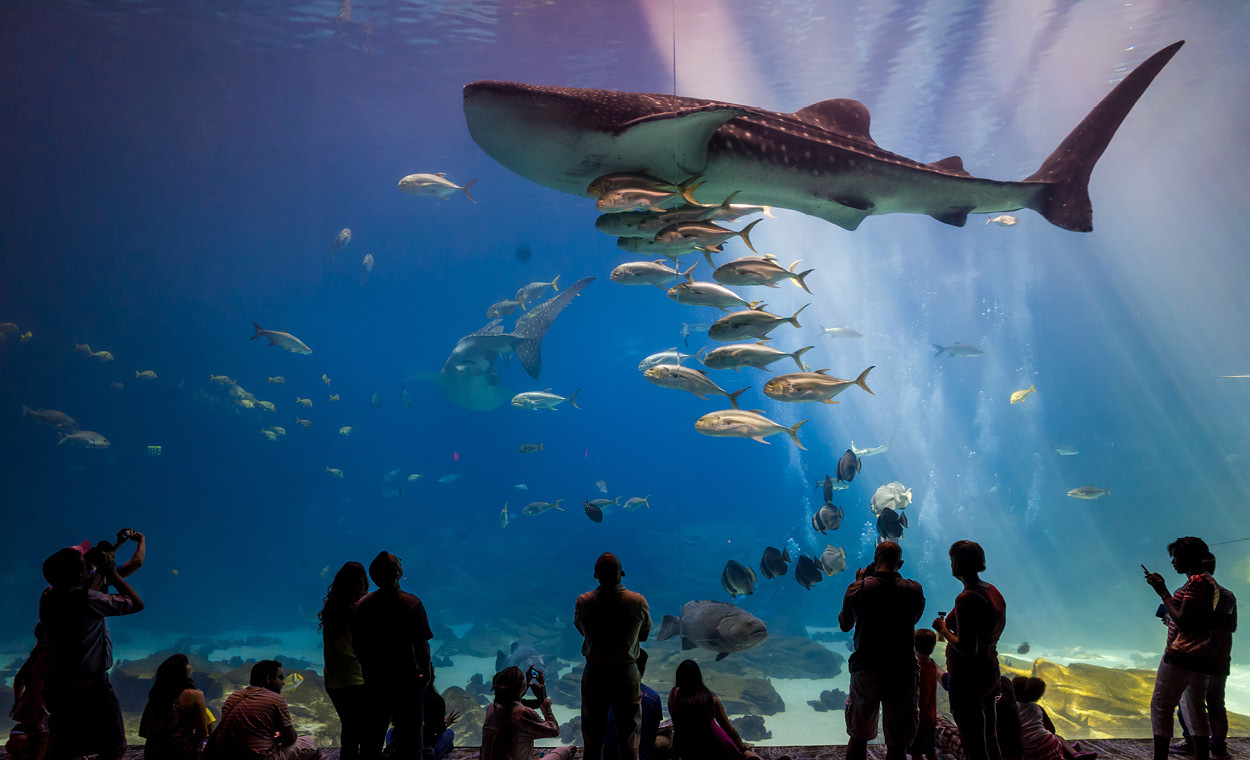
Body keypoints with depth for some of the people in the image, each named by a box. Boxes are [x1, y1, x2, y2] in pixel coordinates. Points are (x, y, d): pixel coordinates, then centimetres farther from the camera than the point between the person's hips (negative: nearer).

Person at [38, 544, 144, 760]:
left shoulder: (48, 595, 0)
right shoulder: (87, 599, -22)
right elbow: (137, 604, -13)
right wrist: (111, 573, -7)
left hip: (56, 684, 8)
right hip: (89, 686, -8)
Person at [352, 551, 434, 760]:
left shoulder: (363, 605, -3)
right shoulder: (411, 604, -15)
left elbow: (357, 647, 4)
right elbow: (422, 645, -13)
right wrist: (426, 671, 3)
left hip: (374, 681, 4)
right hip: (407, 680, -4)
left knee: (372, 738, 17)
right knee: (408, 737, 7)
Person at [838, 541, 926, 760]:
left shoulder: (857, 588, -7)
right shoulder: (914, 590, -7)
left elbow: (844, 625, 8)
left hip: (865, 670, 0)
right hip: (902, 673, 0)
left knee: (858, 738, 14)